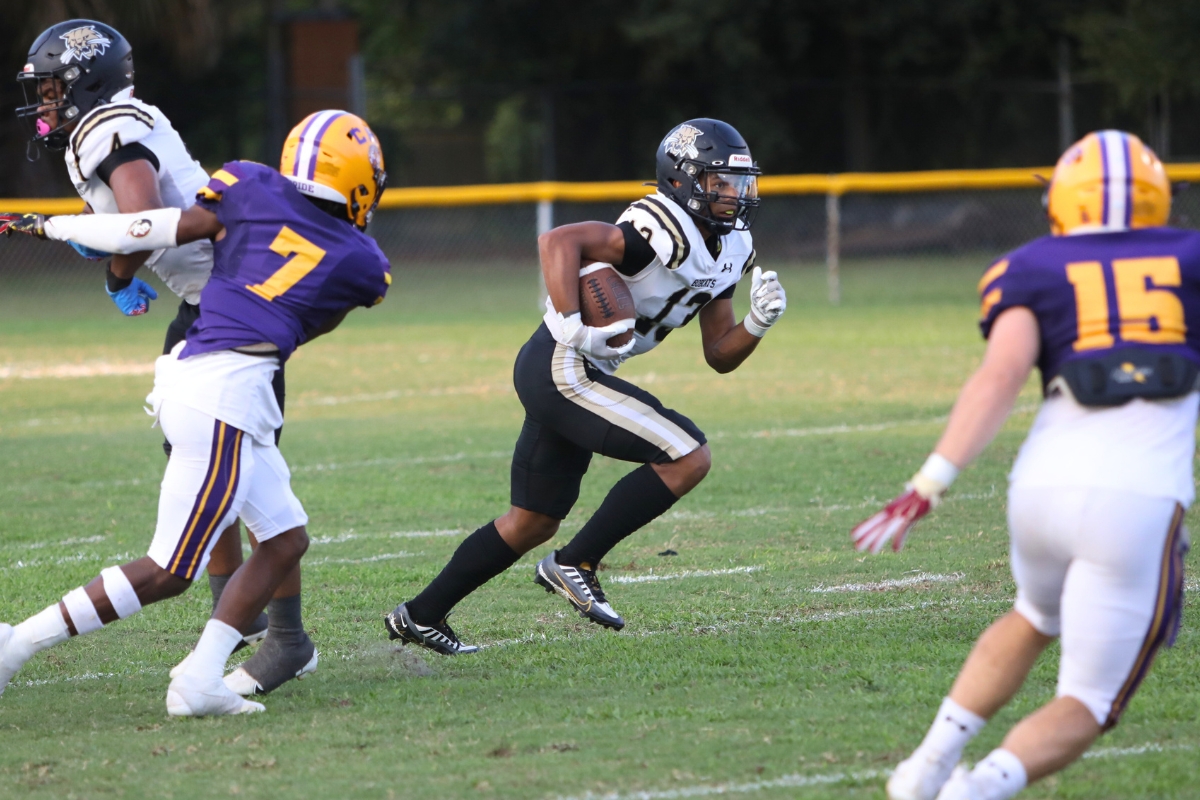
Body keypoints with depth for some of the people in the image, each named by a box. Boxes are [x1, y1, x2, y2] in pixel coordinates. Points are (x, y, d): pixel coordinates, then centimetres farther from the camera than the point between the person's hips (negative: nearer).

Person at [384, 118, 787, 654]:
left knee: (533, 523, 19)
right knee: (687, 458, -15)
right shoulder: (664, 233, -19)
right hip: (562, 369, -10)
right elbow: (558, 241, -30)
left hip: (557, 374, 10)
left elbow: (720, 356, 14)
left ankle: (422, 614, 27)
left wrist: (757, 324, -4)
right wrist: (575, 326, -34)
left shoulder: (727, 249, 11)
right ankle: (576, 564, -8)